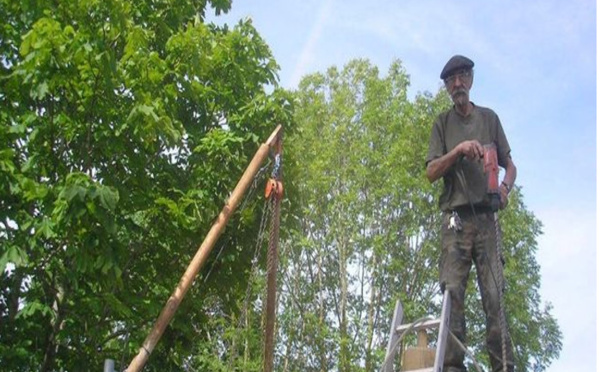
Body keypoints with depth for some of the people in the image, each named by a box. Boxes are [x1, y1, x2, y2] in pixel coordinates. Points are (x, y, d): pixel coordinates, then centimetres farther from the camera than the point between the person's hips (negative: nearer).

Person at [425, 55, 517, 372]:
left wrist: (505, 187, -4)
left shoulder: (489, 118, 17)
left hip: (486, 218, 1)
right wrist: (458, 150, -11)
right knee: (453, 292, -8)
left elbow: (510, 165, 17)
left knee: (494, 295, -6)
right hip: (455, 218, -1)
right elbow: (431, 172, 5)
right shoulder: (443, 123, 13)